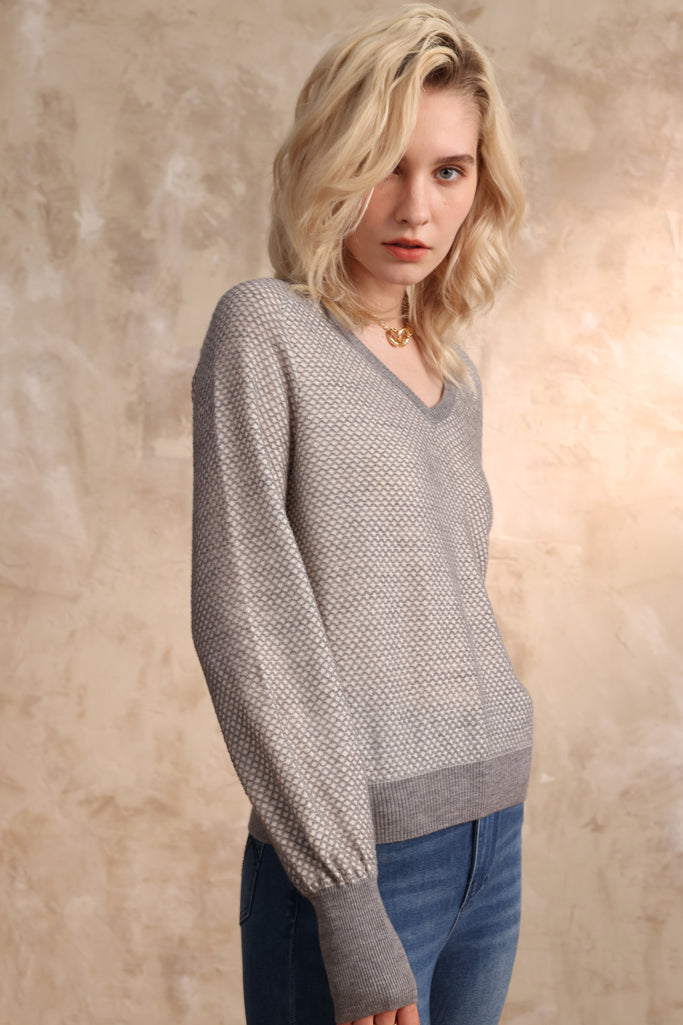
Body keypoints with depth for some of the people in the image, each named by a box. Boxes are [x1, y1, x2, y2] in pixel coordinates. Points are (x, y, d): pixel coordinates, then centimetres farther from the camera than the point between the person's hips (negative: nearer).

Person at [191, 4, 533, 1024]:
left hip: (493, 833, 6)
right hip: (355, 854, -6)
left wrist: (487, 836, 14)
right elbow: (244, 621, -14)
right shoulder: (264, 330, -8)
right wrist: (348, 901, -15)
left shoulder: (454, 373, 11)